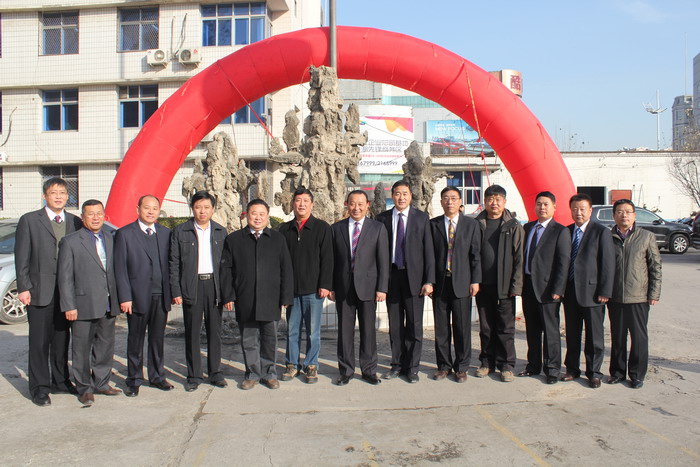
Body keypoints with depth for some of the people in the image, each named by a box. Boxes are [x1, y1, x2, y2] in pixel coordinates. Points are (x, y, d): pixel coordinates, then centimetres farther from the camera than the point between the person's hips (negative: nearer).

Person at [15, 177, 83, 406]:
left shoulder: (75, 222, 8)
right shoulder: (29, 220, 1)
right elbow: (21, 257, -2)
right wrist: (23, 288, -8)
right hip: (40, 292, -3)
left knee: (62, 340, 13)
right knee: (39, 342, 3)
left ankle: (60, 381, 26)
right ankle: (39, 388, 12)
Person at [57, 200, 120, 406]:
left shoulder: (111, 240, 12)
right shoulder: (70, 242, -3)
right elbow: (65, 277, -5)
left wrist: (118, 300, 8)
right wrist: (69, 306, -10)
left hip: (108, 306, 5)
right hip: (84, 306, -5)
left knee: (105, 347, 13)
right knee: (82, 349, 5)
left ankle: (101, 383, 28)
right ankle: (85, 388, 17)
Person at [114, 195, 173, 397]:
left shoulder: (165, 233, 9)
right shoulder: (124, 234, -2)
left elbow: (169, 264, 10)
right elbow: (120, 268, -5)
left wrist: (172, 291, 3)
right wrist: (125, 297, -10)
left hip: (161, 296, 3)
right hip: (137, 296, -3)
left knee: (158, 338, 12)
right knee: (136, 340, 7)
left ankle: (157, 376, 26)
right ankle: (134, 380, 20)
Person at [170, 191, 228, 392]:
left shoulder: (221, 232, 8)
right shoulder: (180, 232, 2)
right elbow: (174, 263, 1)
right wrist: (176, 291, -6)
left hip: (215, 285, 2)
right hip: (191, 287, -2)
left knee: (215, 331, 8)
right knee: (192, 333, 3)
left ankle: (215, 373, 20)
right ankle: (194, 376, 14)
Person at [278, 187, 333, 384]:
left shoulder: (322, 227, 1)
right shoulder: (285, 229, 9)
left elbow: (327, 258, -3)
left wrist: (325, 285, -9)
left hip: (313, 288, -3)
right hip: (291, 288, 3)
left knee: (313, 330, 5)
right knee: (292, 329, 9)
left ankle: (311, 366, 17)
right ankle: (292, 365, 21)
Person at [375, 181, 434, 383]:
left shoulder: (421, 218, 1)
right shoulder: (382, 218, 4)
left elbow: (428, 250, -2)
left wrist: (429, 281, -8)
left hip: (414, 277, -1)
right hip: (391, 276, 2)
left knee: (414, 324, 4)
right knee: (395, 324, 10)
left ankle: (412, 367, 16)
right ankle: (397, 364, 23)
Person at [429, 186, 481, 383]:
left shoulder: (471, 224, 5)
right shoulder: (433, 224, 5)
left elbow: (475, 254, 3)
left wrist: (475, 280, -3)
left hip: (462, 282, -1)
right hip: (440, 282, 1)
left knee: (462, 327, 4)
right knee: (441, 327, 7)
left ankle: (461, 367, 17)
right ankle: (444, 365, 20)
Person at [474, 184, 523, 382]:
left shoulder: (513, 226, 1)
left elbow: (519, 257, -2)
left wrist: (515, 285, -8)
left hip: (504, 287, -2)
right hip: (483, 285, 2)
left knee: (505, 328, 4)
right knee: (485, 327, 11)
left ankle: (507, 365, 16)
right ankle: (487, 362, 23)